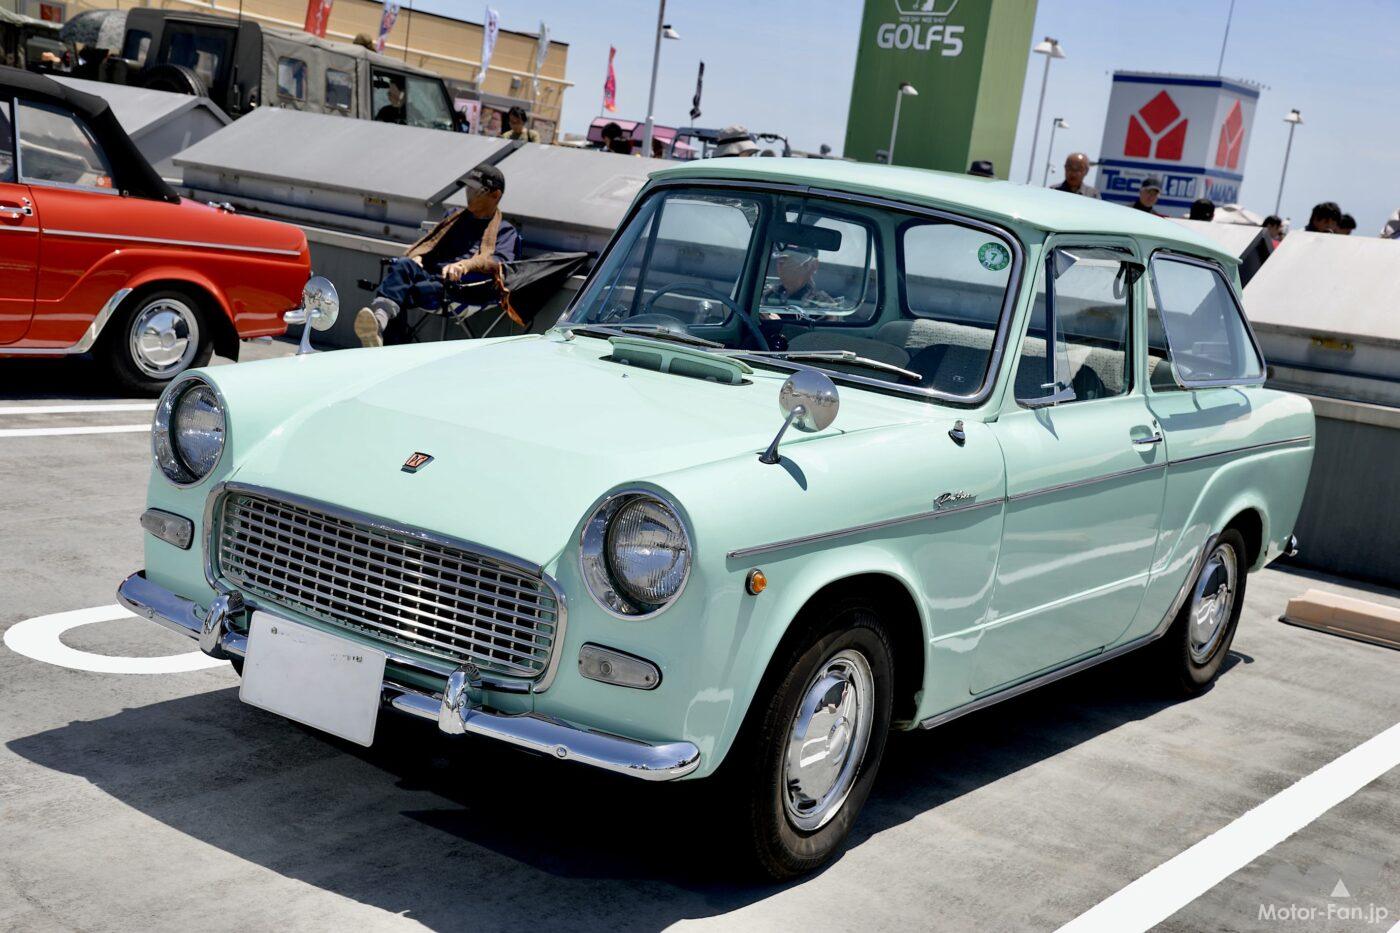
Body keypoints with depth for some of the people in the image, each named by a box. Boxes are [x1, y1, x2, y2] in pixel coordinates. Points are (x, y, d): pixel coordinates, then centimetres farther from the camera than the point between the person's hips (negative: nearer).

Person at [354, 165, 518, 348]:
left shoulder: (505, 231, 19)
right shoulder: (456, 218, 38)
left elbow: (499, 262, 0)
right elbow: (433, 242, 29)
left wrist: (465, 265, -20)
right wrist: (417, 258, 4)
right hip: (430, 274, 4)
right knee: (403, 265, -32)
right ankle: (378, 321, -58)